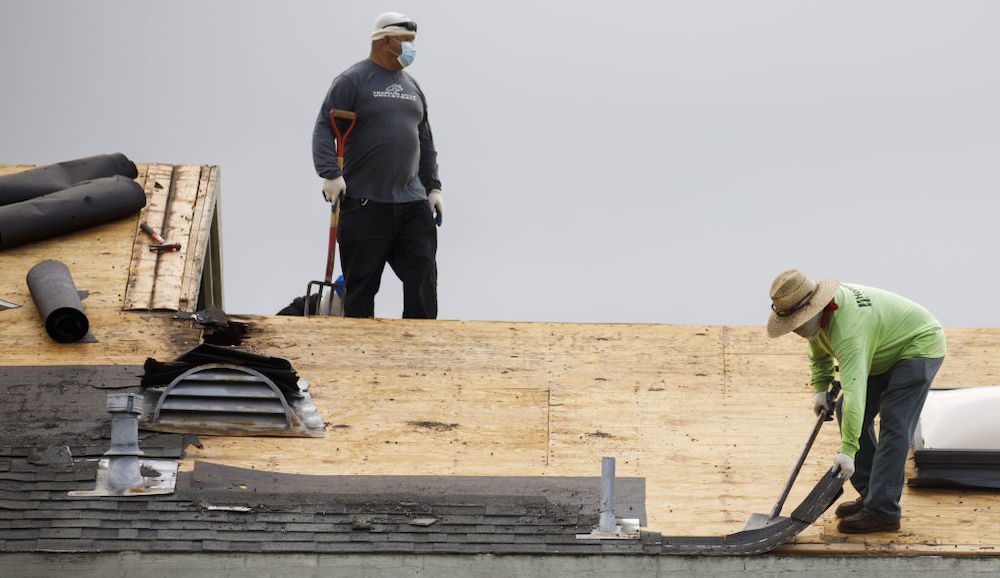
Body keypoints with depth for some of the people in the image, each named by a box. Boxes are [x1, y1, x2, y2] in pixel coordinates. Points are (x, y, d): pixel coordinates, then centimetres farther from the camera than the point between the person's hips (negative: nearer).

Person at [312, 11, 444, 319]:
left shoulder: (412, 86, 17)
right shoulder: (352, 80, -3)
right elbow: (324, 129, -10)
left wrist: (433, 186, 16)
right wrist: (330, 173, -23)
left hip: (412, 203, 6)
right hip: (364, 204, -6)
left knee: (423, 279, 1)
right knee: (361, 285, 1)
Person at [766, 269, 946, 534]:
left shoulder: (847, 329, -38)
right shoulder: (817, 310, -9)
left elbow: (854, 391, -45)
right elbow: (818, 351, 15)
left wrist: (848, 451, -48)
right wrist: (821, 388, 4)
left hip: (921, 345, -10)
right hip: (887, 351, 10)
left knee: (894, 424, -19)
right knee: (848, 413, 5)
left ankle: (882, 511, -18)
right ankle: (870, 494, 10)